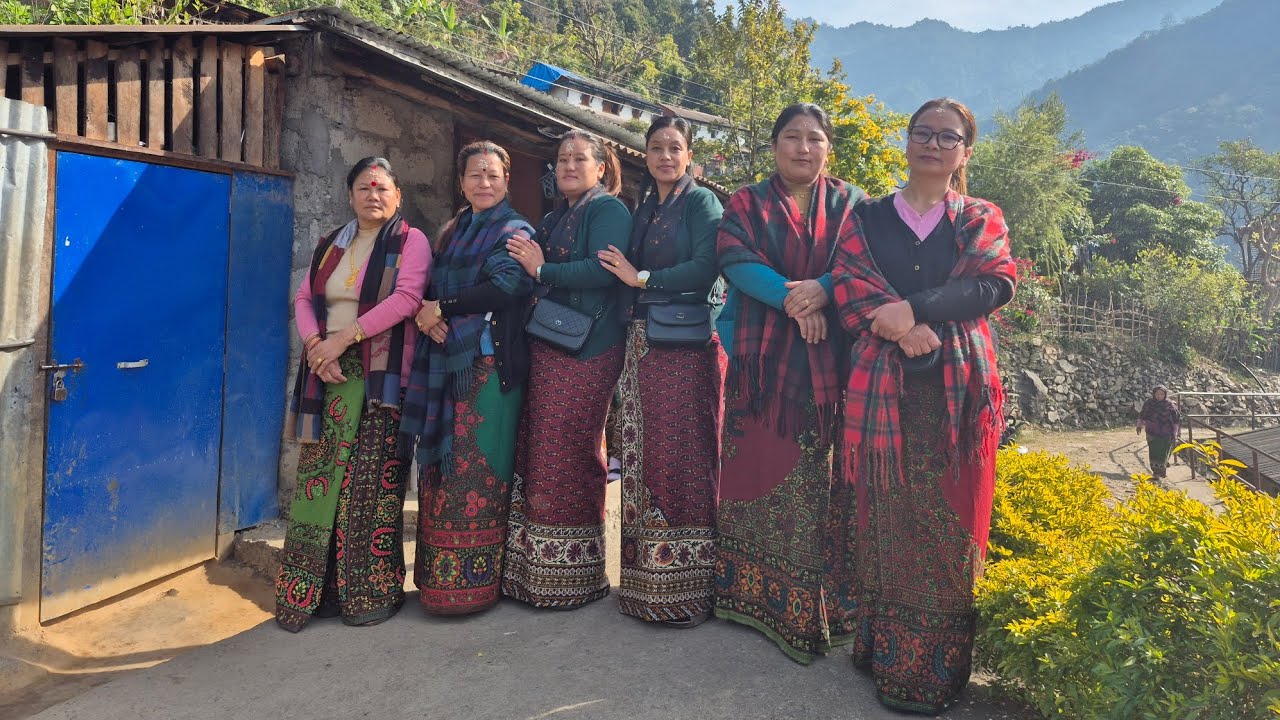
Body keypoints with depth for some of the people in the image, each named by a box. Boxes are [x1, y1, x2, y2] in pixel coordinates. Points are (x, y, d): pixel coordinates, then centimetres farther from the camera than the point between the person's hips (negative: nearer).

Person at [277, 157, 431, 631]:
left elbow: (406, 298, -13)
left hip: (380, 378, -5)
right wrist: (315, 343, -7)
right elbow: (304, 298, 13)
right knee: (318, 480, 4)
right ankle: (312, 591, 15)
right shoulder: (330, 245, 19)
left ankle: (375, 593, 8)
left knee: (371, 486, -4)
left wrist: (344, 336, -16)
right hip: (329, 377, 5)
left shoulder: (410, 241, 2)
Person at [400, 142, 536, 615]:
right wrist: (426, 314, -8)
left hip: (489, 361, -6)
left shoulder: (515, 232, 1)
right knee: (440, 465, 5)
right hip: (445, 360, 6)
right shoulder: (453, 232, 21)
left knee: (477, 470, -7)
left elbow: (505, 287, -16)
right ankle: (438, 578, 14)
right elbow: (430, 286, 15)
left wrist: (441, 306, -11)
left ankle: (472, 581, 1)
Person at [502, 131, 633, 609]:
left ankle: (573, 577, 9)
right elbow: (533, 283, 25)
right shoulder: (553, 220, 24)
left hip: (586, 352, -8)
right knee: (538, 453, 5)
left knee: (568, 456, -5)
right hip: (547, 348, 8)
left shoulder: (607, 209, -2)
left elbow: (603, 271, -18)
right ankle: (537, 571, 15)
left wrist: (542, 270, -9)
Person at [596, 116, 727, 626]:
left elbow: (705, 268, -14)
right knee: (643, 456, 7)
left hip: (686, 347, -7)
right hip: (642, 346, 7)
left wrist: (642, 278, -8)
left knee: (682, 457, -5)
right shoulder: (643, 211, 20)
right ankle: (647, 580, 17)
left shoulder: (701, 202, 0)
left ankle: (686, 583, 4)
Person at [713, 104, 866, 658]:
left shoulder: (850, 203, 12)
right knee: (758, 467, 1)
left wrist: (821, 290, -20)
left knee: (822, 474, -1)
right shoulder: (746, 204, 11)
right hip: (763, 357, 0)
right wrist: (788, 297, -19)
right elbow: (734, 259, -6)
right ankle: (750, 593, 14)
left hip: (829, 359, 0)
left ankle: (815, 605, 9)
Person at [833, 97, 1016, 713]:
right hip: (882, 383, 0)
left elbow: (996, 284, -4)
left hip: (957, 387, 0)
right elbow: (847, 285, -2)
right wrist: (901, 330, -18)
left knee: (948, 524, 1)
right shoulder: (869, 218, 13)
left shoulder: (981, 220, 13)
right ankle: (883, 652, 16)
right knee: (886, 521, 3)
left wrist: (913, 309, -17)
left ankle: (934, 672, 12)